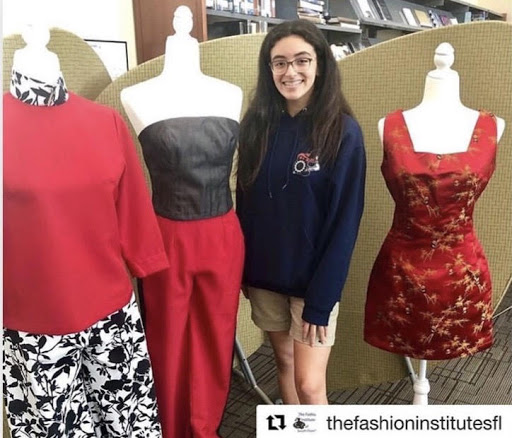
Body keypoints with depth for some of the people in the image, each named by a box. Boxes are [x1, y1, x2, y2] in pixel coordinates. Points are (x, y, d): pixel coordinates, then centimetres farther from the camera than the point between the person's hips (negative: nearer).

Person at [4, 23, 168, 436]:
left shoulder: (107, 121, 1)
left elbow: (131, 203, 6)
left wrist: (144, 263, 10)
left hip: (111, 301, 2)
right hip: (33, 312, -2)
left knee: (129, 404, 18)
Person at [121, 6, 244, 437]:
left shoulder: (232, 94, 4)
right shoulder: (138, 97, -4)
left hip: (223, 238, 3)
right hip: (167, 239, -2)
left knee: (215, 339, 16)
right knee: (169, 341, 14)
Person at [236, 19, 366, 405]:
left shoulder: (343, 132, -12)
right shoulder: (257, 124, 0)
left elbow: (345, 221, -13)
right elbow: (245, 202, 6)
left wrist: (321, 298, -15)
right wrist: (243, 269, 3)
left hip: (313, 279, -4)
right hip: (264, 273, 4)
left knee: (309, 384, 1)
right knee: (284, 362, 18)